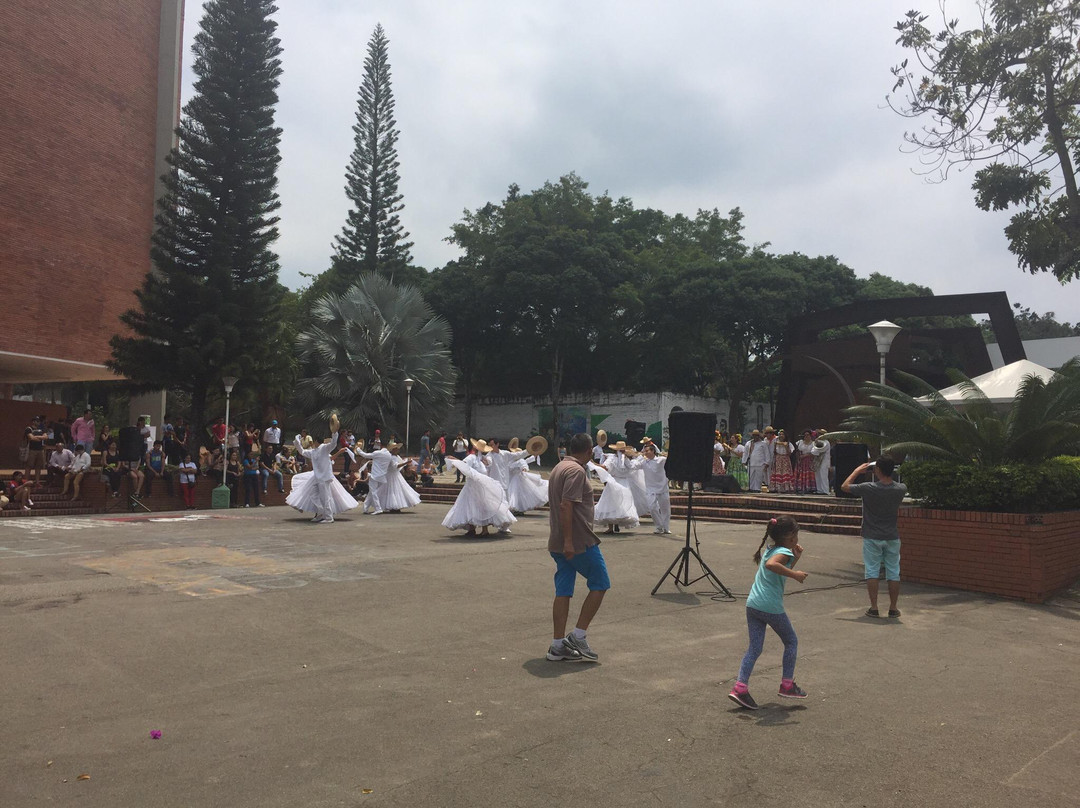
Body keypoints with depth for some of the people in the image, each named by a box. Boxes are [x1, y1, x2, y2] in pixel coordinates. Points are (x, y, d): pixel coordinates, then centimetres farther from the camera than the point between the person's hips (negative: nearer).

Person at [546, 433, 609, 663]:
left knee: (563, 592, 8)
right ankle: (578, 636, 3)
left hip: (559, 543, 9)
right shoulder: (576, 471, -15)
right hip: (579, 541, -9)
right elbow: (566, 506, -23)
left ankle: (558, 645, 9)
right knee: (600, 584, 4)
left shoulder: (558, 468, 16)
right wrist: (568, 541, -24)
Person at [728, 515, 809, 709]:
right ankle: (787, 685, 19)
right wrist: (795, 574, -27)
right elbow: (771, 565, -33)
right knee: (791, 642, 15)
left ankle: (740, 687, -4)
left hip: (753, 604, 7)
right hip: (771, 607, -7)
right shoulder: (784, 552, -10)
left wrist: (795, 558, 26)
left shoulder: (771, 550, 17)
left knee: (754, 648, 7)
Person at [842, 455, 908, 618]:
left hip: (872, 538, -2)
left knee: (872, 572, 5)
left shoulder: (869, 488, -19)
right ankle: (893, 608, 15)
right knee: (893, 573, 10)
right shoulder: (901, 489, -9)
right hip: (892, 537, 3)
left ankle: (874, 608, 6)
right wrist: (887, 473, 16)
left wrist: (858, 470, 6)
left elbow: (845, 486, -4)